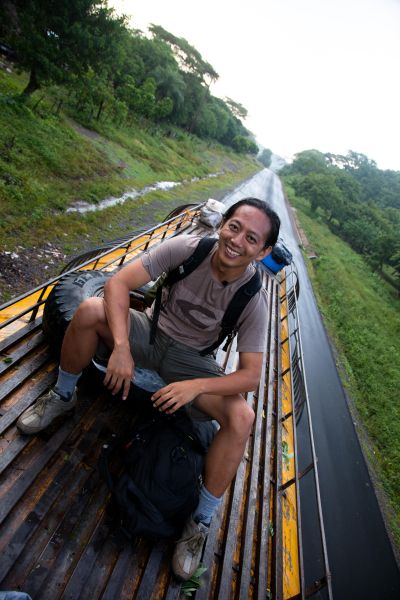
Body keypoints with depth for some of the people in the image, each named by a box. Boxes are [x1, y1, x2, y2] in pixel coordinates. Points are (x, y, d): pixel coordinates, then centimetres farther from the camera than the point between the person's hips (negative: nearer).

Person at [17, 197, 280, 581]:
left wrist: (195, 385, -35)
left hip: (190, 360, -1)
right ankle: (62, 397, 2)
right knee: (90, 309, -25)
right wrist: (121, 346, -35)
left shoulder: (253, 301, -20)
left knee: (242, 417, -25)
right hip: (150, 332, 1)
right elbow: (118, 283, -23)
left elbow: (250, 376, -21)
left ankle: (200, 523, -3)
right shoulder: (187, 248, -20)